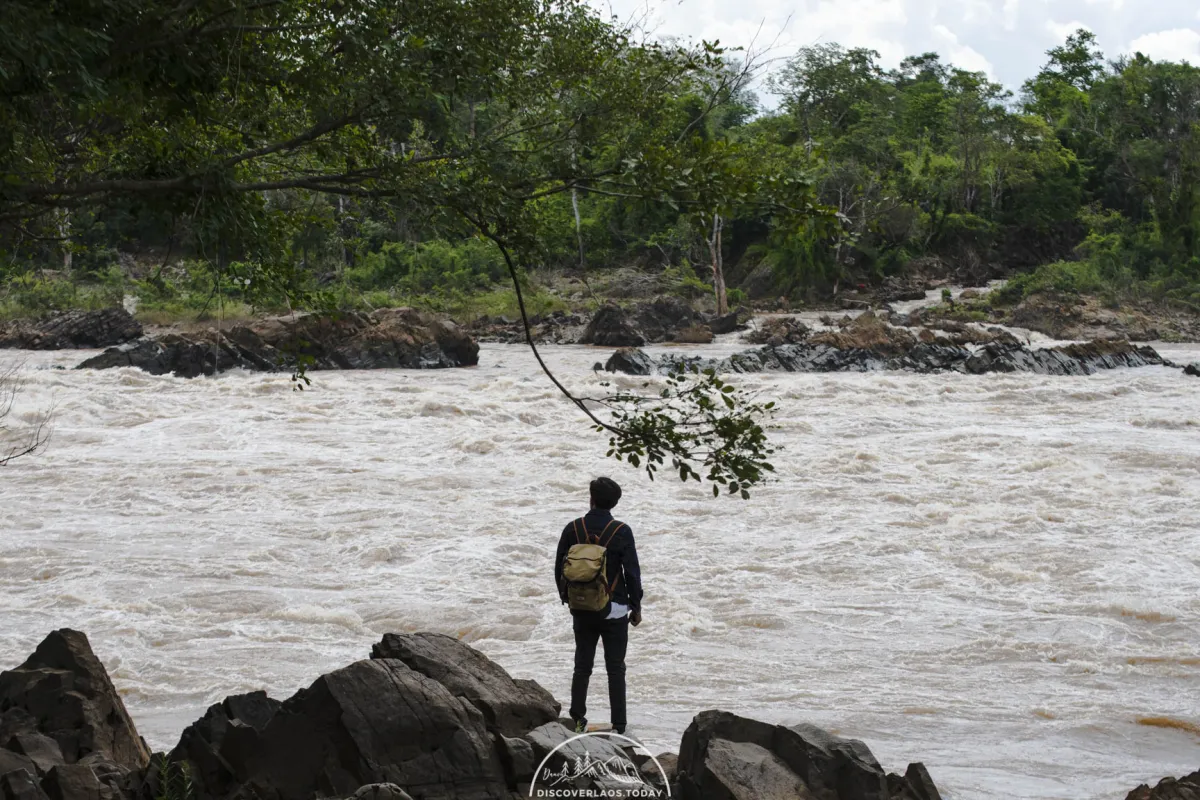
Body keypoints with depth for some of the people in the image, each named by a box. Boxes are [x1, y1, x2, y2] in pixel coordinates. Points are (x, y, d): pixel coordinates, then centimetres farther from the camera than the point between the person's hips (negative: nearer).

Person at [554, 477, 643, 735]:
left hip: (581, 609, 2)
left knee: (582, 666, 13)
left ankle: (577, 720, 13)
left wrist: (567, 598, 18)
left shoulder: (572, 529, -3)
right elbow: (632, 572, -9)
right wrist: (636, 606, 2)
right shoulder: (621, 531, -11)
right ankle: (618, 725, 3)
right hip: (614, 609, -2)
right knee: (615, 669, 4)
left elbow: (559, 569, 4)